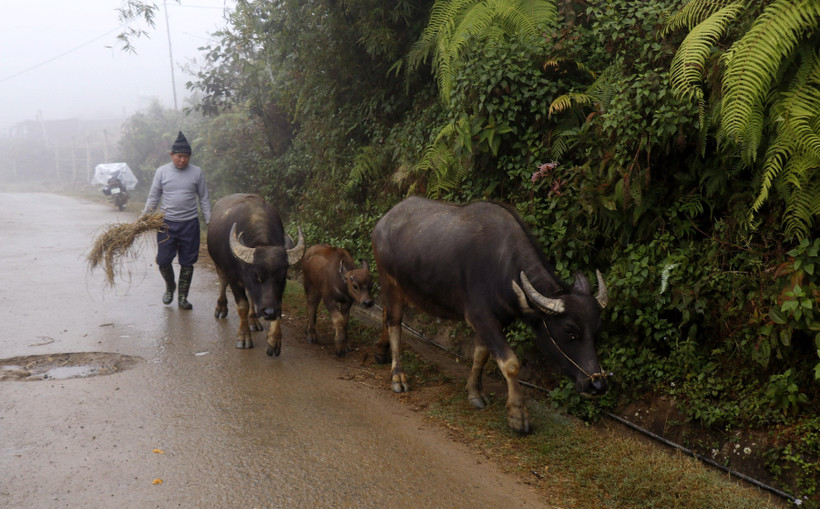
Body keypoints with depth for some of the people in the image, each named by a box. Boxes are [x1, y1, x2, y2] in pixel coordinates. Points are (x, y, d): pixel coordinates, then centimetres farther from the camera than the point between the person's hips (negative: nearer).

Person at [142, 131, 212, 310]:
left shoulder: (196, 172, 3)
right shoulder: (162, 171, 2)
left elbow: (203, 199, 9)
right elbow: (153, 198, 9)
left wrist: (209, 221, 5)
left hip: (190, 223, 0)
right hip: (166, 223, 0)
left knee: (187, 263, 4)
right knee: (163, 261, 1)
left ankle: (183, 296, 19)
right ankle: (170, 287, 30)